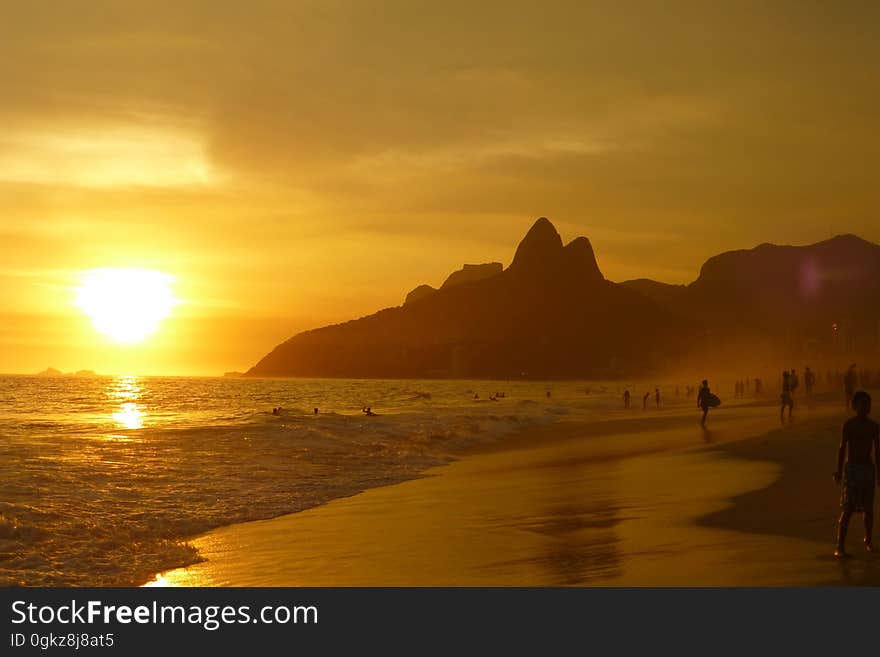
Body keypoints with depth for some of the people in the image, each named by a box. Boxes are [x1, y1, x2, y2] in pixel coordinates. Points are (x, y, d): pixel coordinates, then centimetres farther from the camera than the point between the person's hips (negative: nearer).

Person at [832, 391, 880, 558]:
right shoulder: (849, 425, -5)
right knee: (847, 508, -9)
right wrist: (839, 470, -6)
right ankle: (840, 545, -8)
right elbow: (842, 448, -3)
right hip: (852, 468, -4)